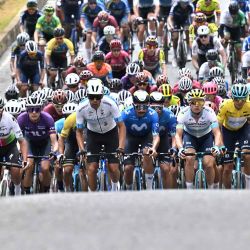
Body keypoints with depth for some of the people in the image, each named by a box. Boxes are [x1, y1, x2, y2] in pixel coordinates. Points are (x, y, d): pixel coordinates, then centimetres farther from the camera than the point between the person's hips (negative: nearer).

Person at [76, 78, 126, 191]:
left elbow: (121, 126, -23)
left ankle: (115, 185, 26)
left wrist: (121, 146, -35)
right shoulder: (81, 109, -25)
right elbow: (79, 131, -12)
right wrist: (81, 149, -28)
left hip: (111, 133, -1)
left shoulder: (110, 104, -31)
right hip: (93, 134, 1)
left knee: (113, 168, -8)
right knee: (91, 168, -13)